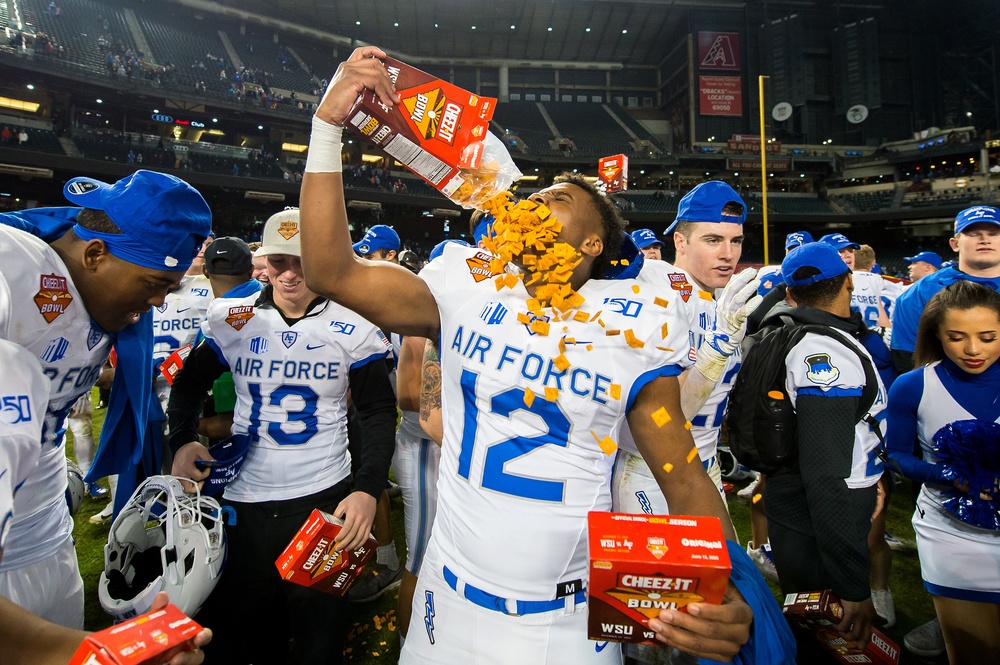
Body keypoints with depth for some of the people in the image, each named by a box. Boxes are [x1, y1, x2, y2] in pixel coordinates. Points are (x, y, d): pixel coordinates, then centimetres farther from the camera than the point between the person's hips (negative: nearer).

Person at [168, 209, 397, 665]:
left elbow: (379, 412, -3)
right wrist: (183, 442, -4)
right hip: (242, 499, 3)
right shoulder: (232, 320, 0)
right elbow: (190, 382, 14)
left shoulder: (353, 329, -8)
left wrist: (368, 490, -15)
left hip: (325, 499, -2)